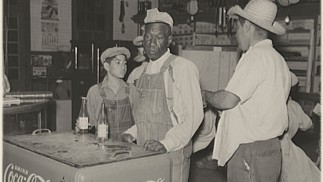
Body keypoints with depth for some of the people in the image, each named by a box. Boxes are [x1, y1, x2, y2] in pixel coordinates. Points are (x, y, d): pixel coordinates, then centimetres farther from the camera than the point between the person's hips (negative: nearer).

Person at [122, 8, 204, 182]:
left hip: (172, 155, -6)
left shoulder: (182, 67, -10)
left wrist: (166, 144, -23)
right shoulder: (146, 71, 12)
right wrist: (131, 133, 6)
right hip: (145, 155, 6)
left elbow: (193, 116, -16)